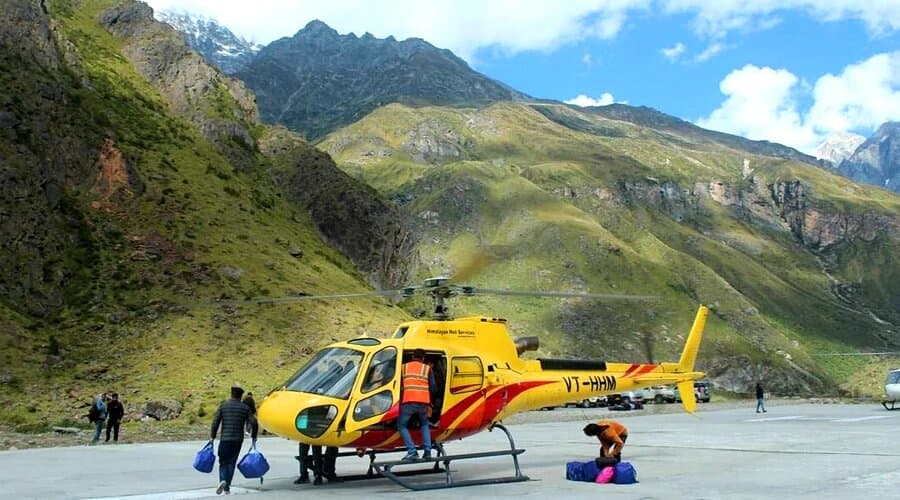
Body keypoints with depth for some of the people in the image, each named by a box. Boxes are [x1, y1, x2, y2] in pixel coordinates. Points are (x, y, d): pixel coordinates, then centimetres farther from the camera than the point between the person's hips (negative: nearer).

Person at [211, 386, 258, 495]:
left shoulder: (223, 406, 1)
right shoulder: (245, 408, 3)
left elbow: (215, 422, -4)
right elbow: (254, 423, -3)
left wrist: (212, 436, 4)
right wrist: (253, 436, 10)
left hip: (225, 439, -1)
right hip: (238, 439, 1)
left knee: (223, 462, 8)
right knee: (231, 463, 11)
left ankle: (223, 480, -18)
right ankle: (227, 487, 8)